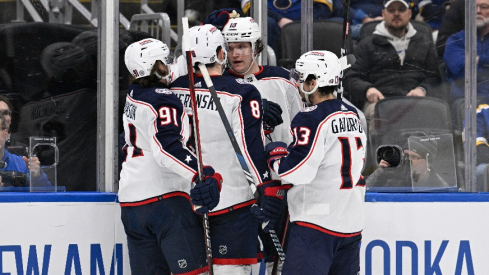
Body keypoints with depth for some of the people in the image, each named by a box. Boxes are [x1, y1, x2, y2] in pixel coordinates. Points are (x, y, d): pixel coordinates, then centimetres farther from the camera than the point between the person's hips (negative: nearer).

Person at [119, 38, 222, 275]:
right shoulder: (162, 100, -12)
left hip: (131, 202, 9)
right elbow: (167, 148, -26)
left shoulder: (134, 96, 15)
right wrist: (204, 175, -36)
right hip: (164, 198, -9)